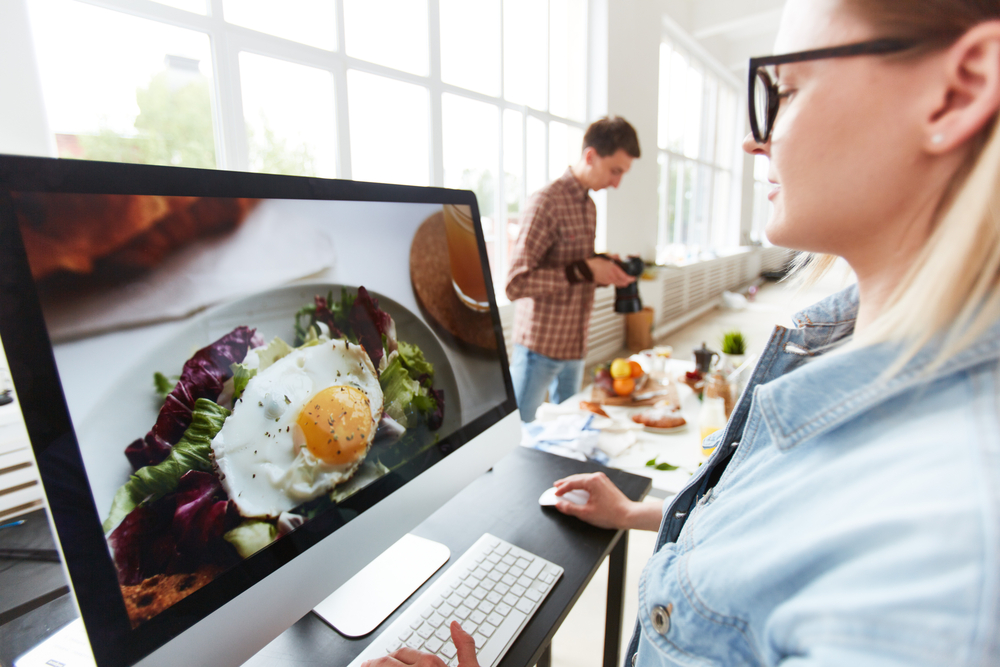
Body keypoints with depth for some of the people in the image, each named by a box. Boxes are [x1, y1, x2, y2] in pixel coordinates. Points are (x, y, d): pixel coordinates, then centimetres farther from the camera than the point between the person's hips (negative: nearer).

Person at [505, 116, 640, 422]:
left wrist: (604, 271, 1)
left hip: (575, 346, 8)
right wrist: (584, 271, -24)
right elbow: (516, 284, -23)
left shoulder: (589, 205, 12)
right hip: (540, 346, -8)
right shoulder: (547, 201, -16)